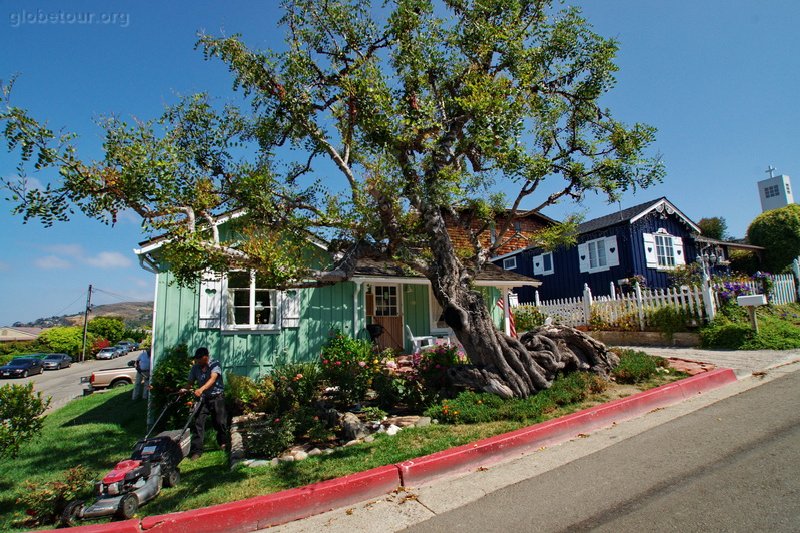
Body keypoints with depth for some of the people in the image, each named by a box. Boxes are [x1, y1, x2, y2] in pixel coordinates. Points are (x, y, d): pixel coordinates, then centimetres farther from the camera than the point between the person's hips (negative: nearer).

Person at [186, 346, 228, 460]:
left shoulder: (215, 364, -14)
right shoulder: (195, 368, 1)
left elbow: (213, 379, -28)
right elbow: (191, 382, 3)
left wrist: (201, 389, -44)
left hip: (216, 397, -3)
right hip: (202, 398, 3)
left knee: (220, 422, 5)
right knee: (198, 422, -7)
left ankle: (223, 442, 30)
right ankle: (196, 450, 0)